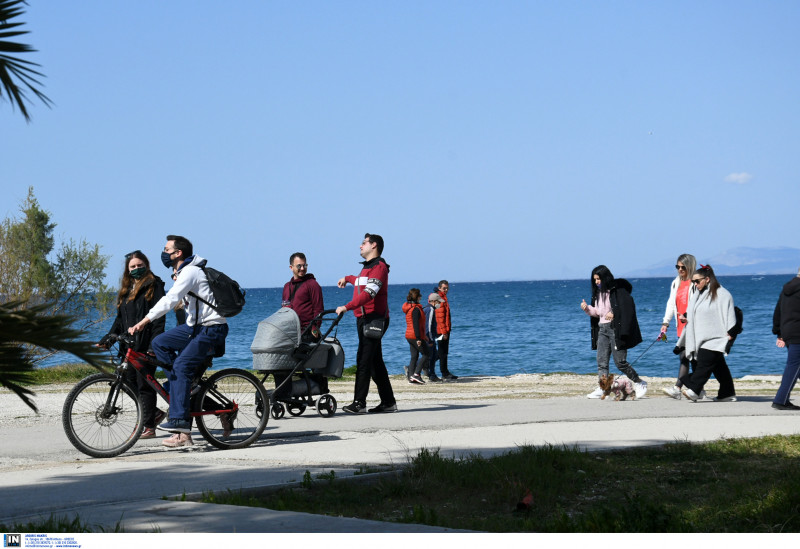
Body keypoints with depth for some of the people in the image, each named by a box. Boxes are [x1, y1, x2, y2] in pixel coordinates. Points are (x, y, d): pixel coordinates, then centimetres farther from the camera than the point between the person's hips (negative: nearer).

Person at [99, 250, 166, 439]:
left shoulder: (154, 286, -1)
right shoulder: (126, 289, 20)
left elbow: (159, 317, -9)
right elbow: (120, 319, 21)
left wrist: (154, 344, -17)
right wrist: (108, 338, 8)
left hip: (145, 345, -7)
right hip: (129, 345, 7)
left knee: (144, 384, -6)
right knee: (129, 383, 4)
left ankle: (149, 427, 1)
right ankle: (155, 413, 23)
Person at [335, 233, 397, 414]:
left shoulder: (379, 266, -11)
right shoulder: (367, 267, 21)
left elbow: (369, 292, -25)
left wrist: (347, 307, -32)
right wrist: (347, 278, 54)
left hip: (374, 320, -10)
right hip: (364, 319, 10)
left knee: (364, 360, -13)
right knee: (375, 362, 9)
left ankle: (359, 402, -16)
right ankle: (388, 402, 12)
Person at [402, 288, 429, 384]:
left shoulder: (409, 308, 15)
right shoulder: (416, 309, -16)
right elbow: (416, 324, -21)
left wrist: (423, 335, 27)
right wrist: (418, 338, -23)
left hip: (409, 336, 9)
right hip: (415, 336, -9)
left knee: (414, 356, 10)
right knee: (425, 354, -2)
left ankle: (411, 377, 5)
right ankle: (416, 374, -11)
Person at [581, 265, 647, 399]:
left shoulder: (618, 291, -9)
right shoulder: (598, 293, 15)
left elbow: (629, 308, -13)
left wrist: (614, 314, -21)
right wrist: (587, 308, 2)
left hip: (615, 329, -8)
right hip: (602, 329, 8)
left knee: (620, 361, -6)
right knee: (601, 361, 0)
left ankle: (639, 383, 10)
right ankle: (601, 389, -1)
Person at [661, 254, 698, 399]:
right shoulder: (676, 283, 17)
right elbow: (671, 304, 19)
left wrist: (688, 316, -21)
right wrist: (665, 322, 14)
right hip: (681, 327, 7)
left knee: (685, 356, -13)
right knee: (691, 357, 7)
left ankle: (677, 388, -19)